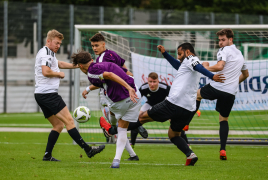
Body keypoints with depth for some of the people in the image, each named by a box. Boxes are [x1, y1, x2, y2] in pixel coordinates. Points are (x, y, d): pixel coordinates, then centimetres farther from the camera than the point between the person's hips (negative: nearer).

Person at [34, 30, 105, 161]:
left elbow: (60, 64, 38)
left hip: (41, 95, 11)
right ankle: (88, 150, -14)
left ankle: (47, 155, 7)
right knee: (68, 120, -12)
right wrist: (59, 74, -7)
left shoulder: (49, 54, 24)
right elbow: (46, 71, -24)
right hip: (48, 94, -11)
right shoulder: (46, 53, -10)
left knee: (58, 125, 13)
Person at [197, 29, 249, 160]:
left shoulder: (224, 50, -6)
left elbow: (220, 66, -23)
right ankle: (223, 150, 1)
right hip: (231, 93, 6)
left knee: (197, 94, 26)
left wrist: (207, 67, -7)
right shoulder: (240, 54, 20)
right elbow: (245, 74, 34)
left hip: (216, 88, -6)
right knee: (224, 120, 16)